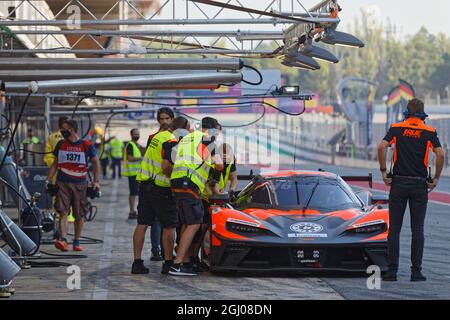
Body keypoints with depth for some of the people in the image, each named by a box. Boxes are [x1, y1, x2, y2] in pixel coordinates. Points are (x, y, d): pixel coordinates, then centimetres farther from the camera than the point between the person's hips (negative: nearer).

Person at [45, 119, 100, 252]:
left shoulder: (86, 145, -1)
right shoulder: (60, 145, 8)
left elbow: (95, 162, 6)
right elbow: (55, 164, 15)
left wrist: (96, 181, -1)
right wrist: (48, 180, 7)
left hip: (80, 184, -1)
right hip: (63, 183, 1)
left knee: (79, 215, 5)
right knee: (63, 212, -13)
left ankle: (77, 241, 17)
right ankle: (62, 240, -22)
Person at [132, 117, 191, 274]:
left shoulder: (159, 136, 14)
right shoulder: (171, 141, -14)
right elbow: (166, 166, -22)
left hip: (145, 184, 8)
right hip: (161, 188, -8)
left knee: (142, 224, 6)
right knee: (169, 226, 2)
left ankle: (137, 262, 6)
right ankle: (168, 263, 4)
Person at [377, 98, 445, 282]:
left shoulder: (396, 128, 3)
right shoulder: (429, 132, 1)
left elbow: (382, 147, -12)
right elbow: (440, 154, -11)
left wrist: (383, 172, -4)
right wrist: (436, 178, -1)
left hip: (398, 183, 0)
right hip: (420, 184, 0)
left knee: (394, 228, 3)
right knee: (417, 229, 4)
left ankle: (392, 270, -1)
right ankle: (416, 271, 2)